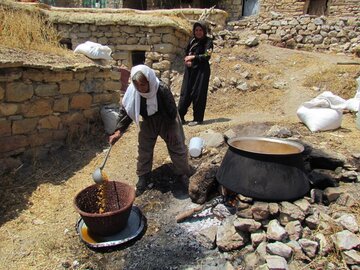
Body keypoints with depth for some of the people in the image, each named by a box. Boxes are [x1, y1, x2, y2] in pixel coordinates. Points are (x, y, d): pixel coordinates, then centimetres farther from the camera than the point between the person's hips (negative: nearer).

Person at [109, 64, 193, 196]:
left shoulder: (162, 90, -33)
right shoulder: (132, 92, -25)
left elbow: (172, 111, -20)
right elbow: (125, 111, -15)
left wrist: (171, 131, -11)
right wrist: (118, 131, -26)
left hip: (167, 122, -2)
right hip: (148, 123, 3)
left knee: (177, 148, 6)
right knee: (143, 151, 5)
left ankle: (185, 175, 26)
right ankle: (143, 178, 24)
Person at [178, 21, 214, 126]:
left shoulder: (208, 41, -3)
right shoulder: (192, 40, 12)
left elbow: (207, 56, -14)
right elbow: (186, 53, 16)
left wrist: (193, 57, -15)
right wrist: (187, 61, -5)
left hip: (201, 71, -5)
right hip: (190, 70, 5)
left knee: (198, 94, -3)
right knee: (185, 93, 2)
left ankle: (198, 118, 7)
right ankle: (180, 117, 8)